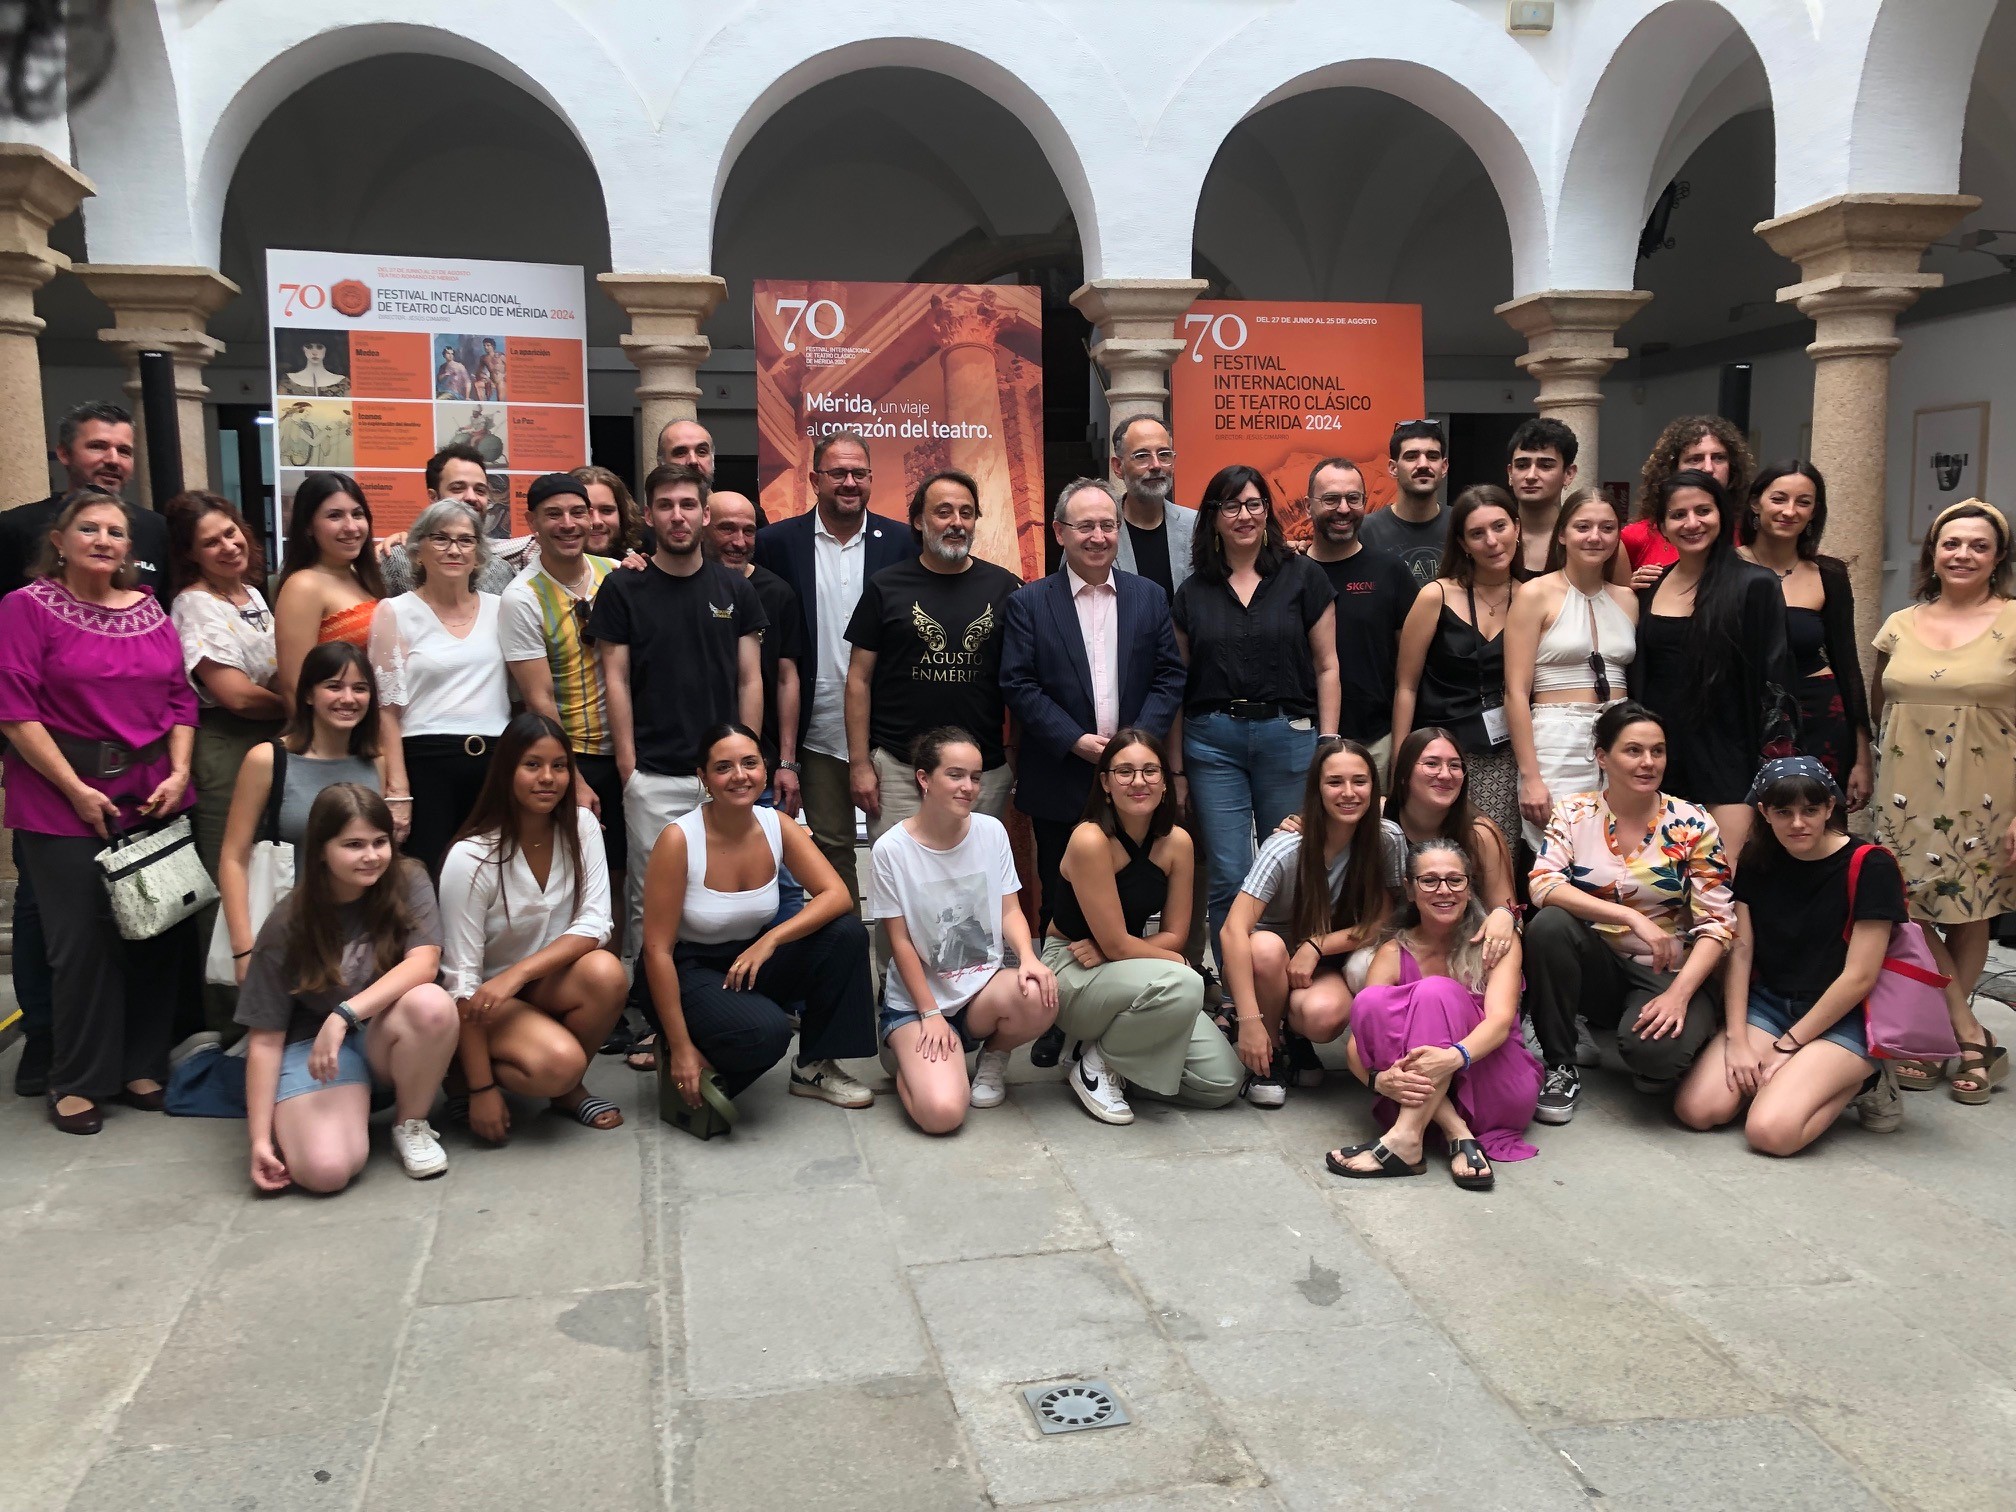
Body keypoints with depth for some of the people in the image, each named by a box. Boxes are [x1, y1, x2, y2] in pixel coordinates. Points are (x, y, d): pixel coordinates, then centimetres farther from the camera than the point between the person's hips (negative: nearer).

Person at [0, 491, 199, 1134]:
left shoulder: (149, 611, 11)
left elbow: (181, 699, 11)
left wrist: (178, 773, -3)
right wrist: (76, 790, -13)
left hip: (155, 797, 4)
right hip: (63, 799, -4)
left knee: (159, 933, 6)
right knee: (83, 942, -1)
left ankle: (142, 1067, 21)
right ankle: (78, 1081, 14)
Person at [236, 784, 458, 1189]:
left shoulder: (406, 882, -9)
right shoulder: (287, 926, -11)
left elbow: (424, 963, -23)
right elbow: (266, 1038, -8)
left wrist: (344, 1015, -32)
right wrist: (260, 1139, -13)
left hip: (387, 1036, 1)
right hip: (311, 1043, -1)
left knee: (431, 1003, -35)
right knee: (325, 1169, -28)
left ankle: (411, 1124, -8)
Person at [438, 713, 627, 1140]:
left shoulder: (581, 828, -7)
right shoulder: (471, 857, -20)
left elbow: (595, 925, -14)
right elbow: (461, 978, -18)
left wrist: (519, 972, -30)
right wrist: (482, 1089, -19)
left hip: (549, 984, 4)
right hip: (485, 998, -4)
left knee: (606, 971, -29)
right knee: (559, 1062, -31)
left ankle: (569, 1091, -3)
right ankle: (466, 1073, 1)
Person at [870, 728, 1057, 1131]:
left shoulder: (991, 831, 0)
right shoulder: (891, 849, -11)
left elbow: (1010, 910, 1)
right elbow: (901, 941, -7)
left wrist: (1027, 957, -20)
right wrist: (931, 1014, -11)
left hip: (986, 984, 3)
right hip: (917, 999, -3)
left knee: (1038, 997, -34)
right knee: (941, 1113, -25)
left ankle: (993, 1056, 3)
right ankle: (913, 1055, 14)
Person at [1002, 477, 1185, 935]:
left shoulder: (1149, 598, 9)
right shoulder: (1027, 602, 1)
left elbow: (1169, 676, 5)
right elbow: (1018, 685, -6)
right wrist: (1075, 741, -14)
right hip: (1060, 783, -2)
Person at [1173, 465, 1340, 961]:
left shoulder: (1302, 577, 4)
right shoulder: (1193, 591, 9)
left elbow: (1326, 666, 3)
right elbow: (1178, 682, 11)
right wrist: (1177, 769, 9)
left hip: (1287, 735, -1)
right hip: (1212, 740, 1)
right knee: (1228, 879, 0)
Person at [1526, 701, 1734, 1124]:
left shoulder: (1692, 824, -4)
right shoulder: (1573, 813, -2)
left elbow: (1717, 923, -7)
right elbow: (1543, 884, -18)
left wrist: (1679, 993, -21)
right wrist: (1633, 918, -28)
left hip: (1666, 972, -2)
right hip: (1596, 966, 2)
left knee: (1652, 1049, -34)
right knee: (1548, 925, -30)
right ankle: (1561, 1068, -12)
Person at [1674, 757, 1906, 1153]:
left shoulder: (1870, 867, -12)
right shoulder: (1758, 862, 5)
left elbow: (1859, 977, -14)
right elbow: (1739, 950, 1)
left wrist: (1787, 1047, -12)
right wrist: (1737, 1040, -9)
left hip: (1841, 1018, -5)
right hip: (1768, 1003, 5)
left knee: (1770, 1130, -25)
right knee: (1696, 1109, -16)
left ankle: (1859, 1078, 1)